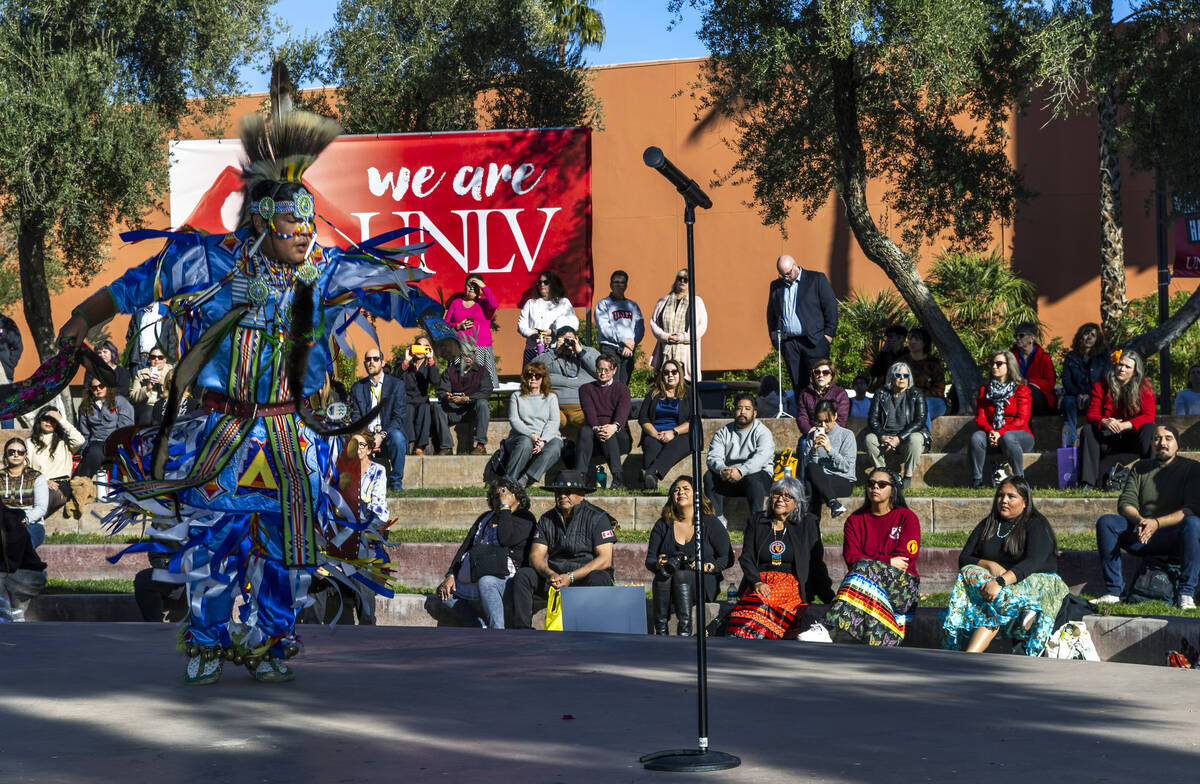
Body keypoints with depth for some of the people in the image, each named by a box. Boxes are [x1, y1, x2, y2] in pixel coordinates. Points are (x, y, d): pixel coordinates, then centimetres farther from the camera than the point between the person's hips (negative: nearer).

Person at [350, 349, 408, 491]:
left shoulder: (396, 385, 3)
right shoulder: (357, 387, 11)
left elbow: (398, 417, -5)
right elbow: (355, 418, 5)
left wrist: (382, 435, -21)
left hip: (388, 434, -1)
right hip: (366, 436, 2)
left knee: (397, 437, -36)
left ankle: (396, 482, -19)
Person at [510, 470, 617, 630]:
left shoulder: (597, 518, -3)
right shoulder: (546, 520, 11)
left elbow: (605, 560, -11)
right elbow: (535, 556, 4)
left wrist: (570, 577, -19)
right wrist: (550, 574, -20)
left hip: (585, 576, -4)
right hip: (555, 577, 4)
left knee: (596, 579, -37)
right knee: (522, 575, -19)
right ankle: (521, 630, -27)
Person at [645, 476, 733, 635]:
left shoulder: (711, 523, 6)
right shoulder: (663, 525, 14)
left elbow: (728, 559, 1)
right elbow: (649, 560, 11)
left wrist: (707, 567, -17)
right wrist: (658, 564, -13)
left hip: (703, 582, -2)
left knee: (682, 576, -35)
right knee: (663, 575, -32)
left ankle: (685, 631, -47)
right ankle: (661, 633, -40)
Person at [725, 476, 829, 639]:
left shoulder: (808, 523, 11)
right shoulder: (757, 521, 17)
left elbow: (816, 562, 10)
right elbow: (746, 557, 10)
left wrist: (828, 595, -1)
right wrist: (757, 583, -9)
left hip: (792, 584, -2)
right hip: (760, 581, 2)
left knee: (764, 602, -36)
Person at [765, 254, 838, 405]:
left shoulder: (817, 279, 2)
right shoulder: (776, 285, 14)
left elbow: (830, 306, 0)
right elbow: (771, 313, 19)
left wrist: (829, 333, -6)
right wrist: (774, 336, 7)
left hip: (813, 340, -4)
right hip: (788, 342, 4)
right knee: (798, 383, 4)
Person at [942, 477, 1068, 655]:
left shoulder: (1036, 525, -2)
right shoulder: (988, 525, 15)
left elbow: (1033, 562, -19)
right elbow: (964, 559, 8)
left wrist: (1001, 581, -33)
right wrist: (989, 565, -13)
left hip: (1035, 582, -5)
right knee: (968, 573, -28)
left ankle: (970, 655, -52)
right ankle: (1024, 609, -42)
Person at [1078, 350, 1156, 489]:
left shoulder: (1144, 387, -5)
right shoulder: (1101, 385, -2)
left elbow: (1148, 416, -14)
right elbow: (1091, 415, -7)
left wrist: (1125, 425, -32)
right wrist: (1104, 422, -32)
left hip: (1132, 438, -1)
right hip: (1108, 438, 1)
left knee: (1149, 428, -30)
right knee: (1087, 430, -26)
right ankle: (1088, 482, -37)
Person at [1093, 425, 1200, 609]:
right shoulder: (1140, 468, 15)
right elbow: (1125, 503, 5)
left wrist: (1157, 523, -24)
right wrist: (1139, 520, -20)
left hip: (1174, 537, -3)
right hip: (1141, 538, 3)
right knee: (1105, 522, -21)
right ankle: (1114, 591, -20)